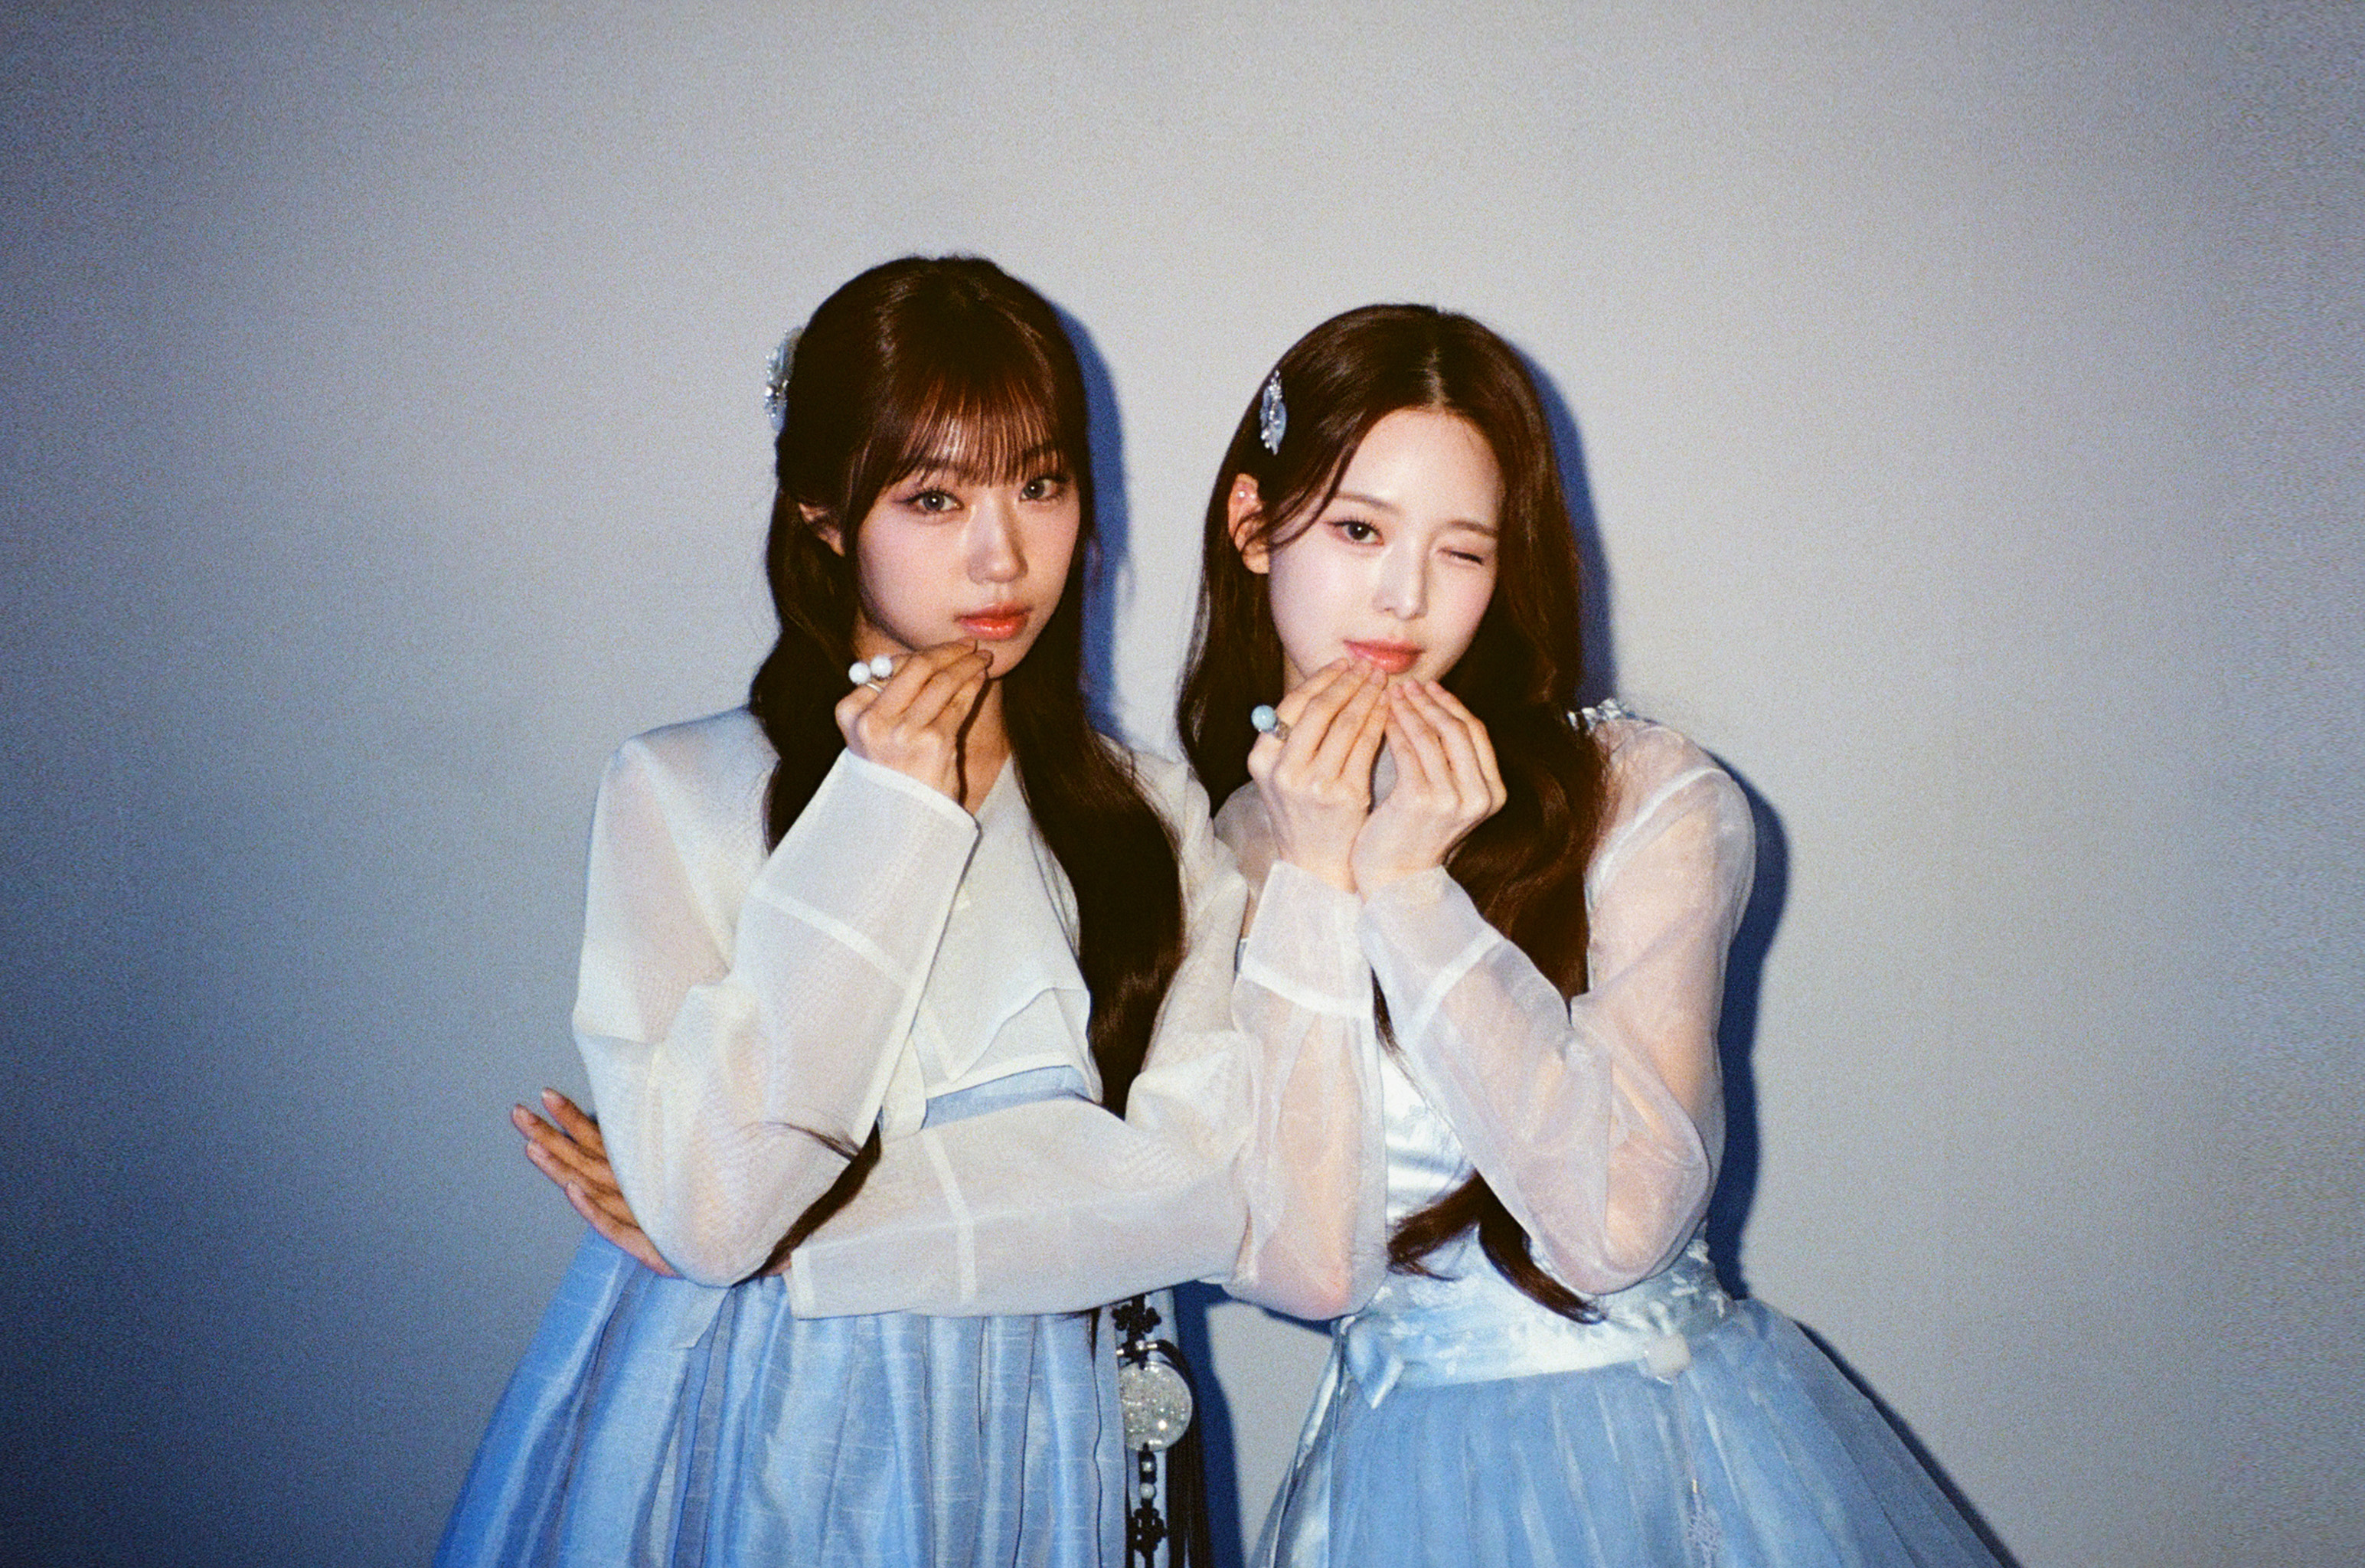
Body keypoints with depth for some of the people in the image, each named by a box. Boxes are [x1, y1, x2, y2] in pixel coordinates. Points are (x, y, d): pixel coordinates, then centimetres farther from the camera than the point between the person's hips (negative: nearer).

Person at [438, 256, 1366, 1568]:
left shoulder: (1152, 819, 1)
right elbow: (705, 1204, -17)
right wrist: (882, 823, -18)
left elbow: (1189, 1175, -11)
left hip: (1003, 1451, 2)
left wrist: (786, 1234, -16)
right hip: (723, 1442, -2)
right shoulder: (677, 791, -6)